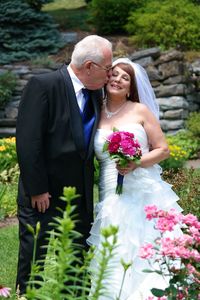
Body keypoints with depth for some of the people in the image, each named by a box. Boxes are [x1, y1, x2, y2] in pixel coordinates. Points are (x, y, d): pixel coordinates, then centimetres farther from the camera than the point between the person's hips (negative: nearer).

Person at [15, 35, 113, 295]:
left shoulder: (95, 93, 8)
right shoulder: (43, 86, -14)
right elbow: (27, 141, -18)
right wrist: (37, 190, -18)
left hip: (81, 196, 7)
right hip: (45, 196, -7)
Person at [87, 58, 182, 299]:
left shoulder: (140, 110, 4)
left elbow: (163, 150, 3)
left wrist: (136, 163, -11)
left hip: (145, 194, -1)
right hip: (111, 197, 1)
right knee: (115, 259, -4)